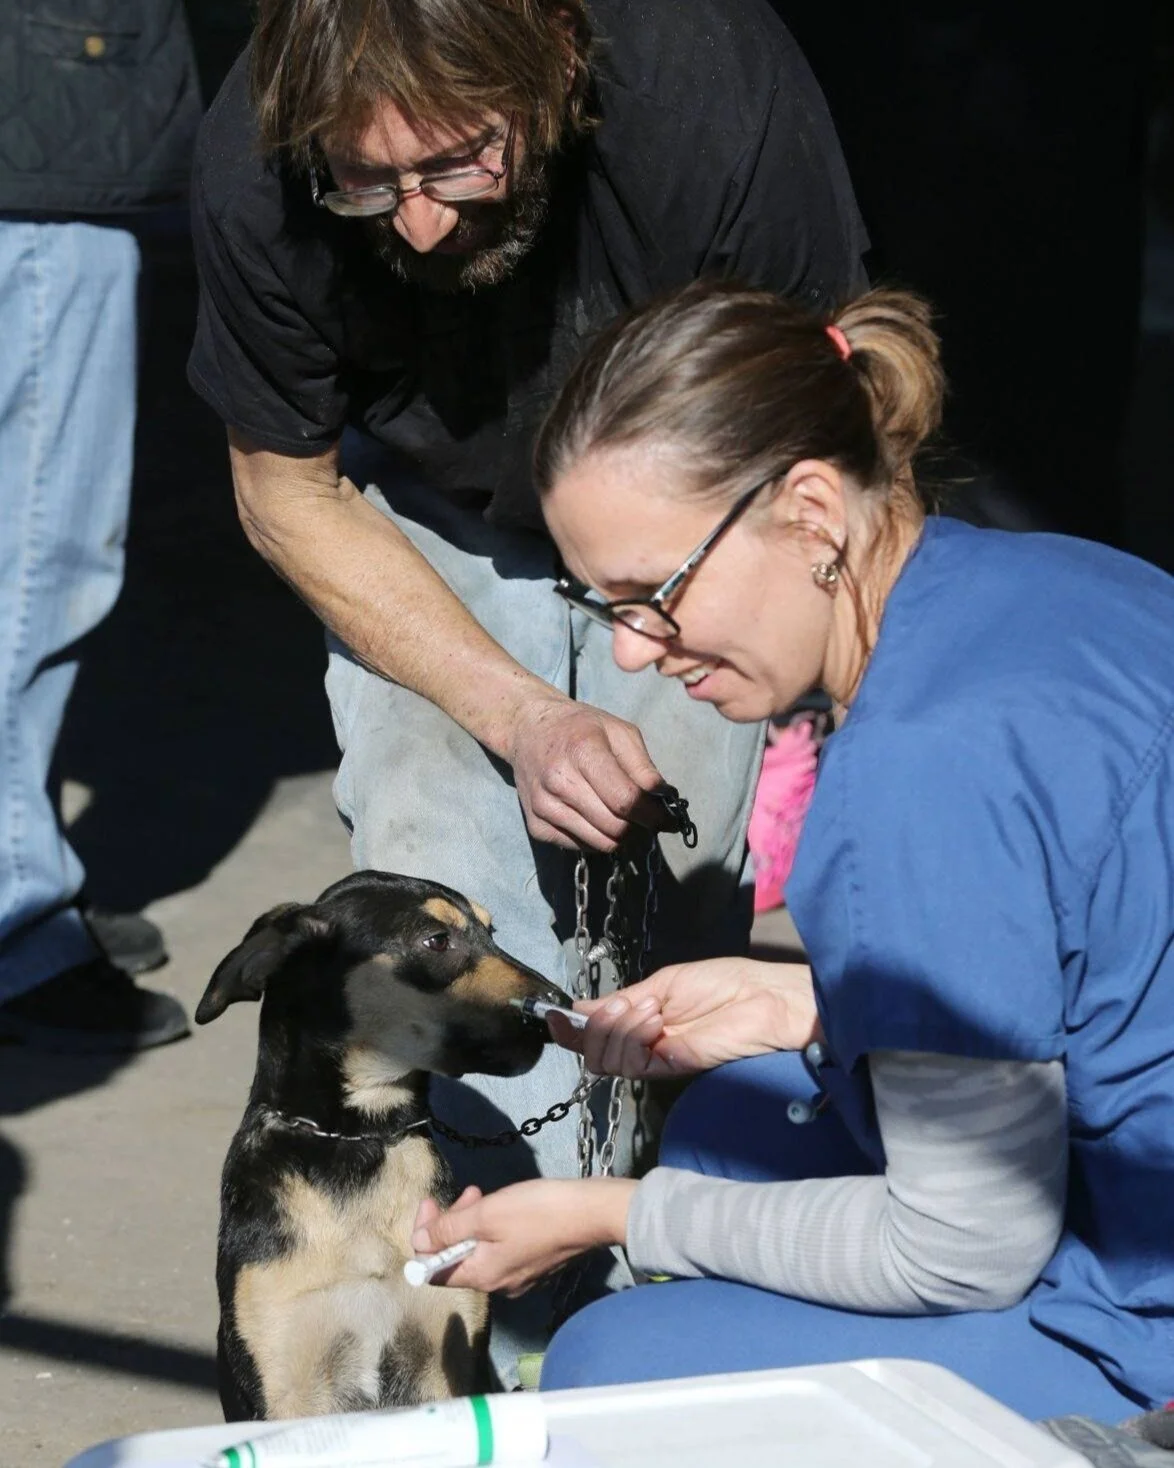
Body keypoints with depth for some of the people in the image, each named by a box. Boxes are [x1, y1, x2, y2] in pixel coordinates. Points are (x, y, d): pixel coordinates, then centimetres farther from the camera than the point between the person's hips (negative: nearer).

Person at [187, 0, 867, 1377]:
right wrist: (520, 717, -21)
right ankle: (518, 1351, 3)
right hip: (426, 529, 1)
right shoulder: (254, 176, -32)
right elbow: (288, 495, -12)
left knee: (674, 938, -9)